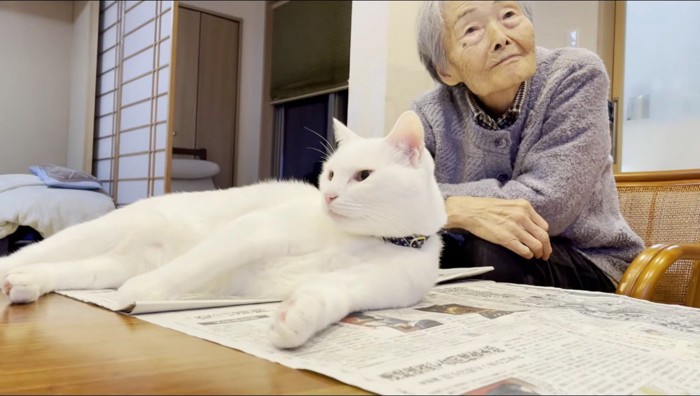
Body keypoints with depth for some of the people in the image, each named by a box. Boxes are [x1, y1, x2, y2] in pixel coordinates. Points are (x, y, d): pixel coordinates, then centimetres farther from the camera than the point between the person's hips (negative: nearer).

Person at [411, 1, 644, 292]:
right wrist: (460, 209, -35)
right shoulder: (431, 114, -7)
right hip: (472, 265, 3)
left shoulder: (576, 75, -13)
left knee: (489, 254, -33)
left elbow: (545, 204, -24)